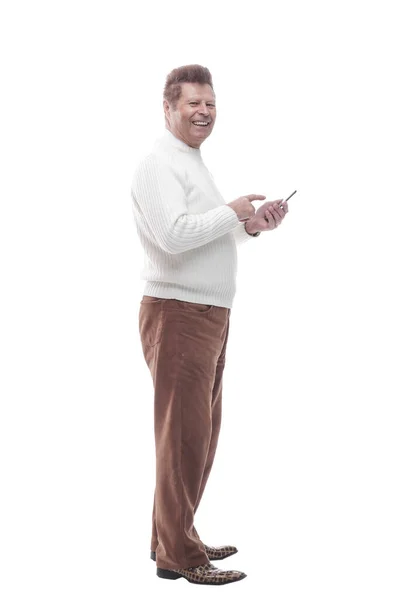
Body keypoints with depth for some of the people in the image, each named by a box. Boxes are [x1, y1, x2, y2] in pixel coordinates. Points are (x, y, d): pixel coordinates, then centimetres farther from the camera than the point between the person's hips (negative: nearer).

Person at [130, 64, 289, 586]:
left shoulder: (192, 163, 21)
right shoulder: (159, 163, -10)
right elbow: (175, 235, -24)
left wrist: (252, 226, 11)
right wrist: (232, 212, -12)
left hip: (210, 315, 10)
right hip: (177, 314, -10)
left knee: (201, 432, 15)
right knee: (184, 434, -6)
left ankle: (174, 538, 25)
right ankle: (178, 554, 3)